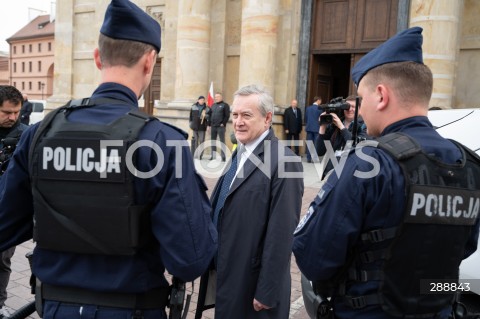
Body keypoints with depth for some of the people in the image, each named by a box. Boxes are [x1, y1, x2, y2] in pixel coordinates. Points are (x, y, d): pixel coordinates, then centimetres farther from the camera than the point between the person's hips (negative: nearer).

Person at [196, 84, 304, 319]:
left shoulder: (284, 162, -20)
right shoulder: (239, 153, 8)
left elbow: (281, 233, -21)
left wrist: (267, 292, -19)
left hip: (253, 283, -8)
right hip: (227, 275, 8)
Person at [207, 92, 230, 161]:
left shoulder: (225, 105, 0)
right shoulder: (213, 105, 18)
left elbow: (227, 116, -7)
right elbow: (209, 115, 19)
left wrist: (223, 123, -12)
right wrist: (209, 125, 12)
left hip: (221, 127, -6)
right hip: (213, 127, 7)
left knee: (222, 142, -5)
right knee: (213, 142, 10)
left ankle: (223, 157, -3)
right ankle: (213, 156, 18)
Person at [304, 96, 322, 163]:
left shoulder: (308, 108, 6)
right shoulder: (319, 108, -8)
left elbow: (305, 118, 9)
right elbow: (321, 119, -5)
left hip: (309, 128, 4)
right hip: (317, 128, -4)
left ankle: (309, 158, 5)